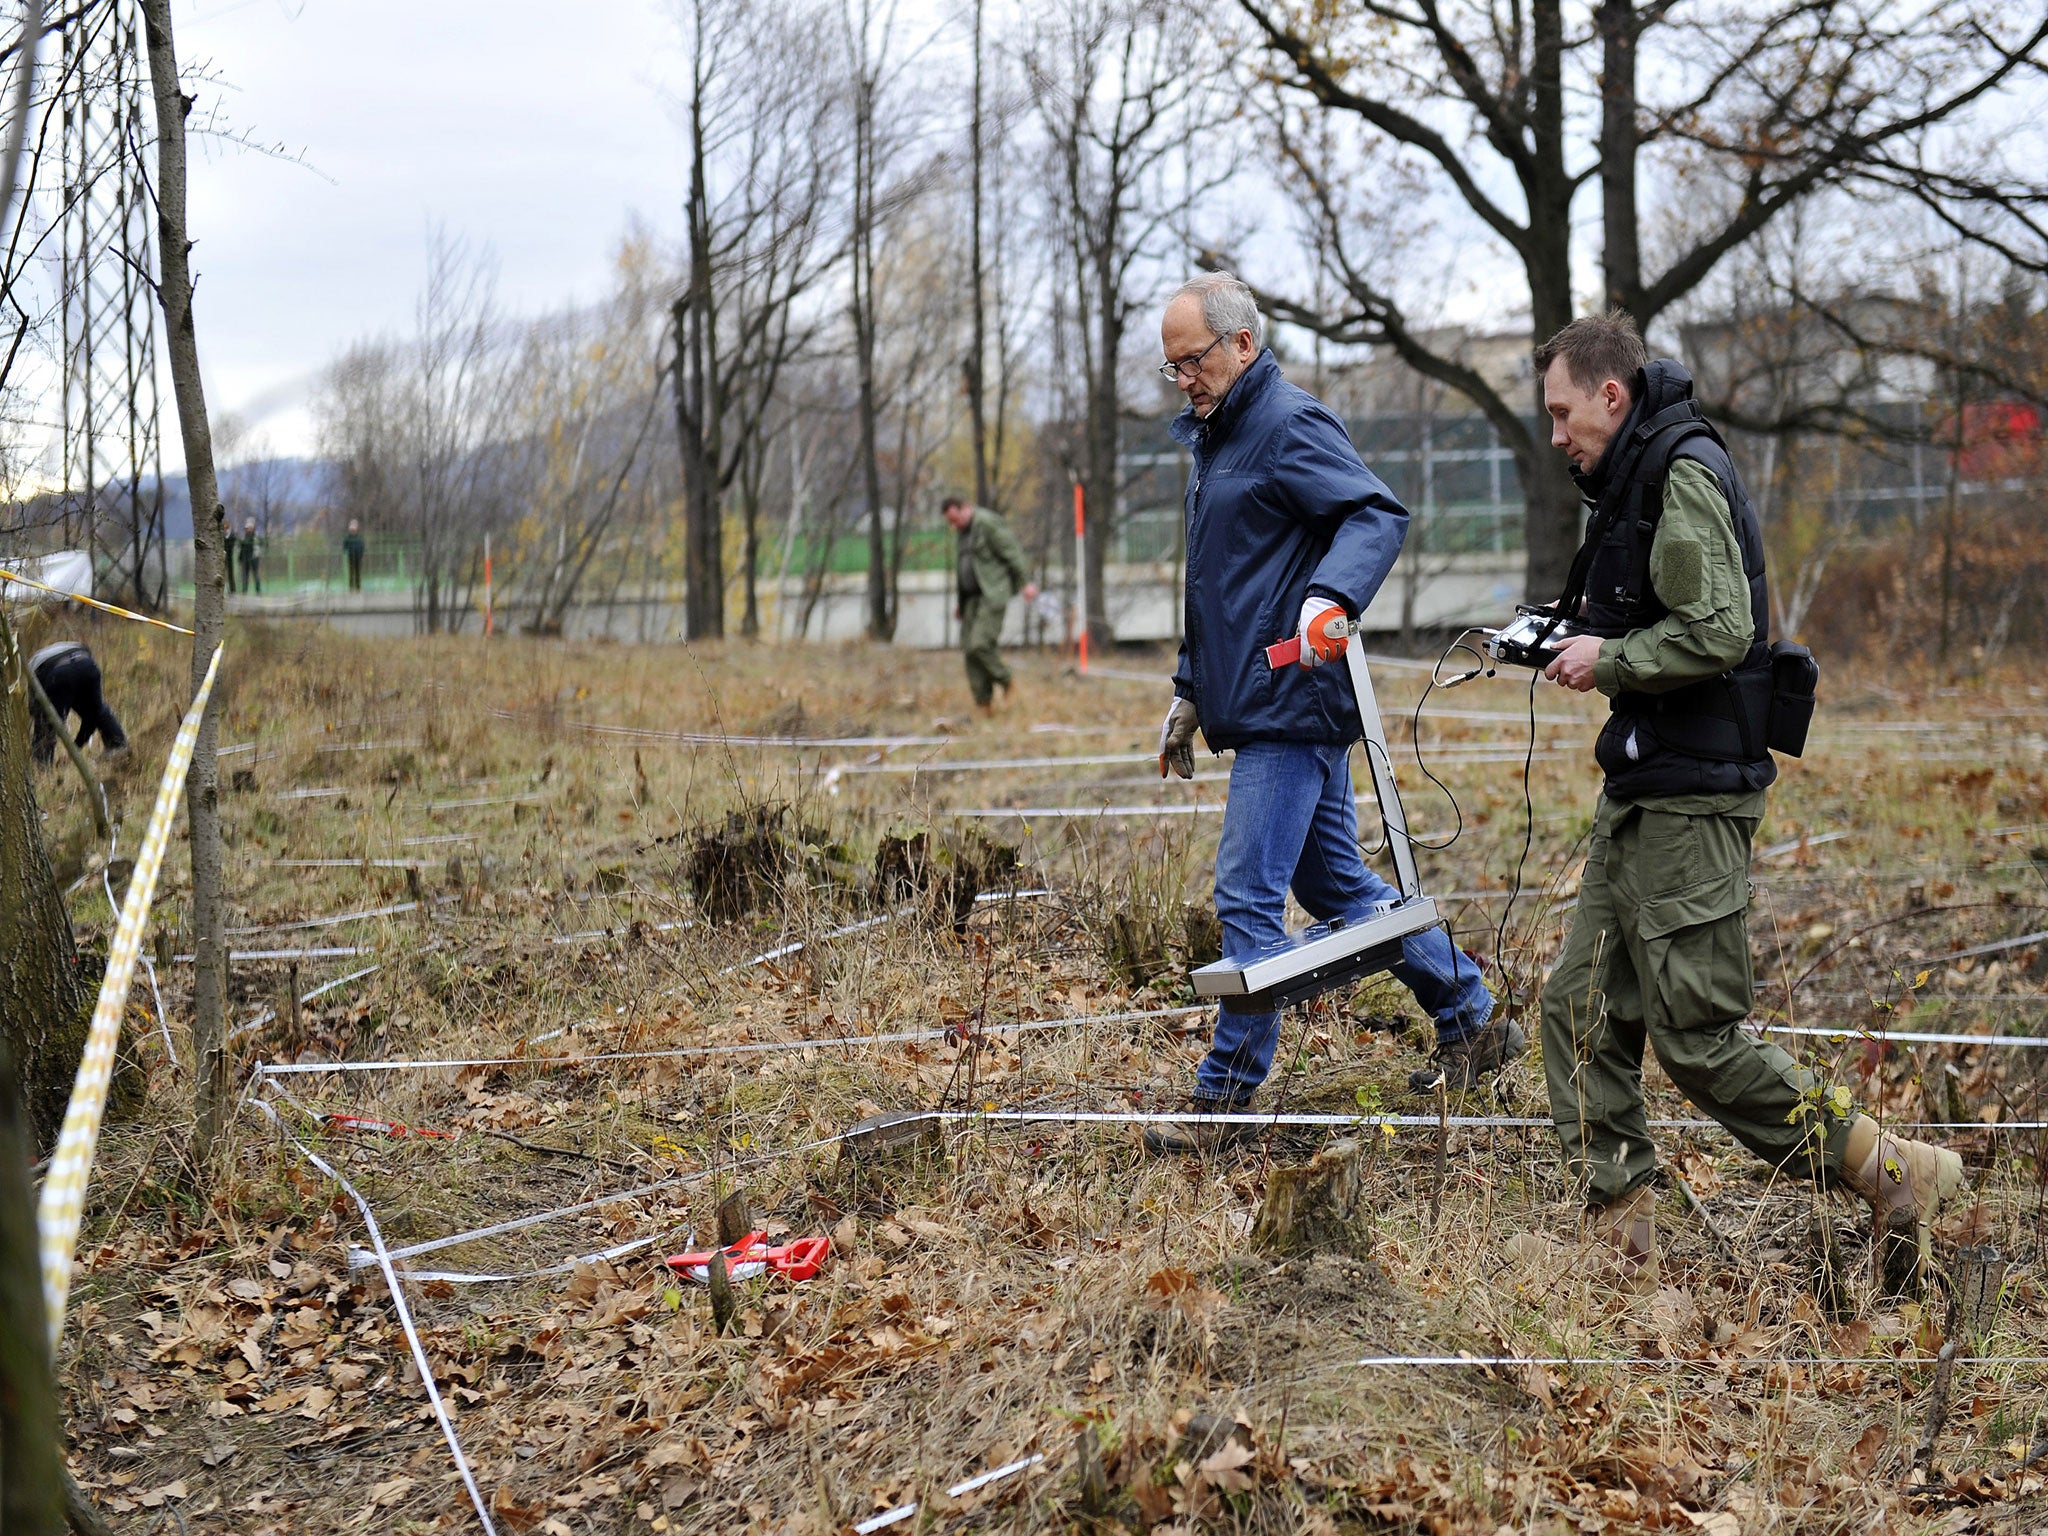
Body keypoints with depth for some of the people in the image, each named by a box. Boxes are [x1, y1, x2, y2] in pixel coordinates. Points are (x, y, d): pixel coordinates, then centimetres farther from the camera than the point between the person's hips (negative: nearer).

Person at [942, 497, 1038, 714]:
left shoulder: (987, 523, -10)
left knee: (980, 644, -20)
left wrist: (1026, 582, -21)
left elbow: (1013, 551, -14)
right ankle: (984, 703, 1)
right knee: (969, 649, -1)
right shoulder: (964, 531, 18)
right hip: (973, 598, 9)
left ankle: (1006, 682, 1)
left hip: (993, 594, -9)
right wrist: (961, 603, 23)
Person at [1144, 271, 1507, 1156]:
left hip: (1290, 708, -10)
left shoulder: (1290, 427, -10)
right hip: (1257, 707, 10)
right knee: (1334, 884, 15)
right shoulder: (1216, 438, 20)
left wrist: (1330, 597, -41)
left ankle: (1225, 1099, -4)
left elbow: (1379, 515, -24)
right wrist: (1189, 693, 28)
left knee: (1248, 899, -9)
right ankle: (1473, 1025, 25)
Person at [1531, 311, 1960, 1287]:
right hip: (1643, 794, 11)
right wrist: (1565, 640, 13)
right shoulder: (1636, 481, 20)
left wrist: (1607, 660, -11)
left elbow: (1716, 630, -22)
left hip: (1690, 800, -11)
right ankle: (1620, 1249, 12)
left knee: (1698, 1036, -9)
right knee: (1582, 1007, 7)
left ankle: (1893, 1176, 2)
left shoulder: (1684, 474, -13)